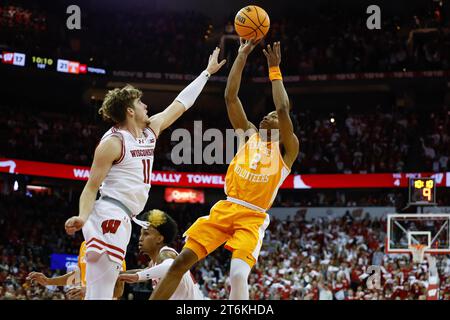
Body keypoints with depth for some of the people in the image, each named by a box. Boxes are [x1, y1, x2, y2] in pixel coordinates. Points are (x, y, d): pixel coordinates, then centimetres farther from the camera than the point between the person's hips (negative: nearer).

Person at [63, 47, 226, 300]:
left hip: (123, 219, 10)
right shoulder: (113, 143, -10)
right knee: (100, 293, -20)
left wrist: (207, 72, 30)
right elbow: (92, 187, -10)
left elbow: (181, 104, 24)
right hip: (109, 215, -10)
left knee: (103, 291, 6)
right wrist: (82, 217, -28)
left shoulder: (151, 130, 14)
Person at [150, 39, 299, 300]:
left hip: (253, 218, -4)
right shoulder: (249, 134, 18)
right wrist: (243, 54, 7)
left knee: (239, 276, -25)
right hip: (225, 209, 4)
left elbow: (284, 110, -8)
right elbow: (230, 96, 11)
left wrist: (274, 69, -1)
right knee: (181, 262, -7)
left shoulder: (286, 150, 7)